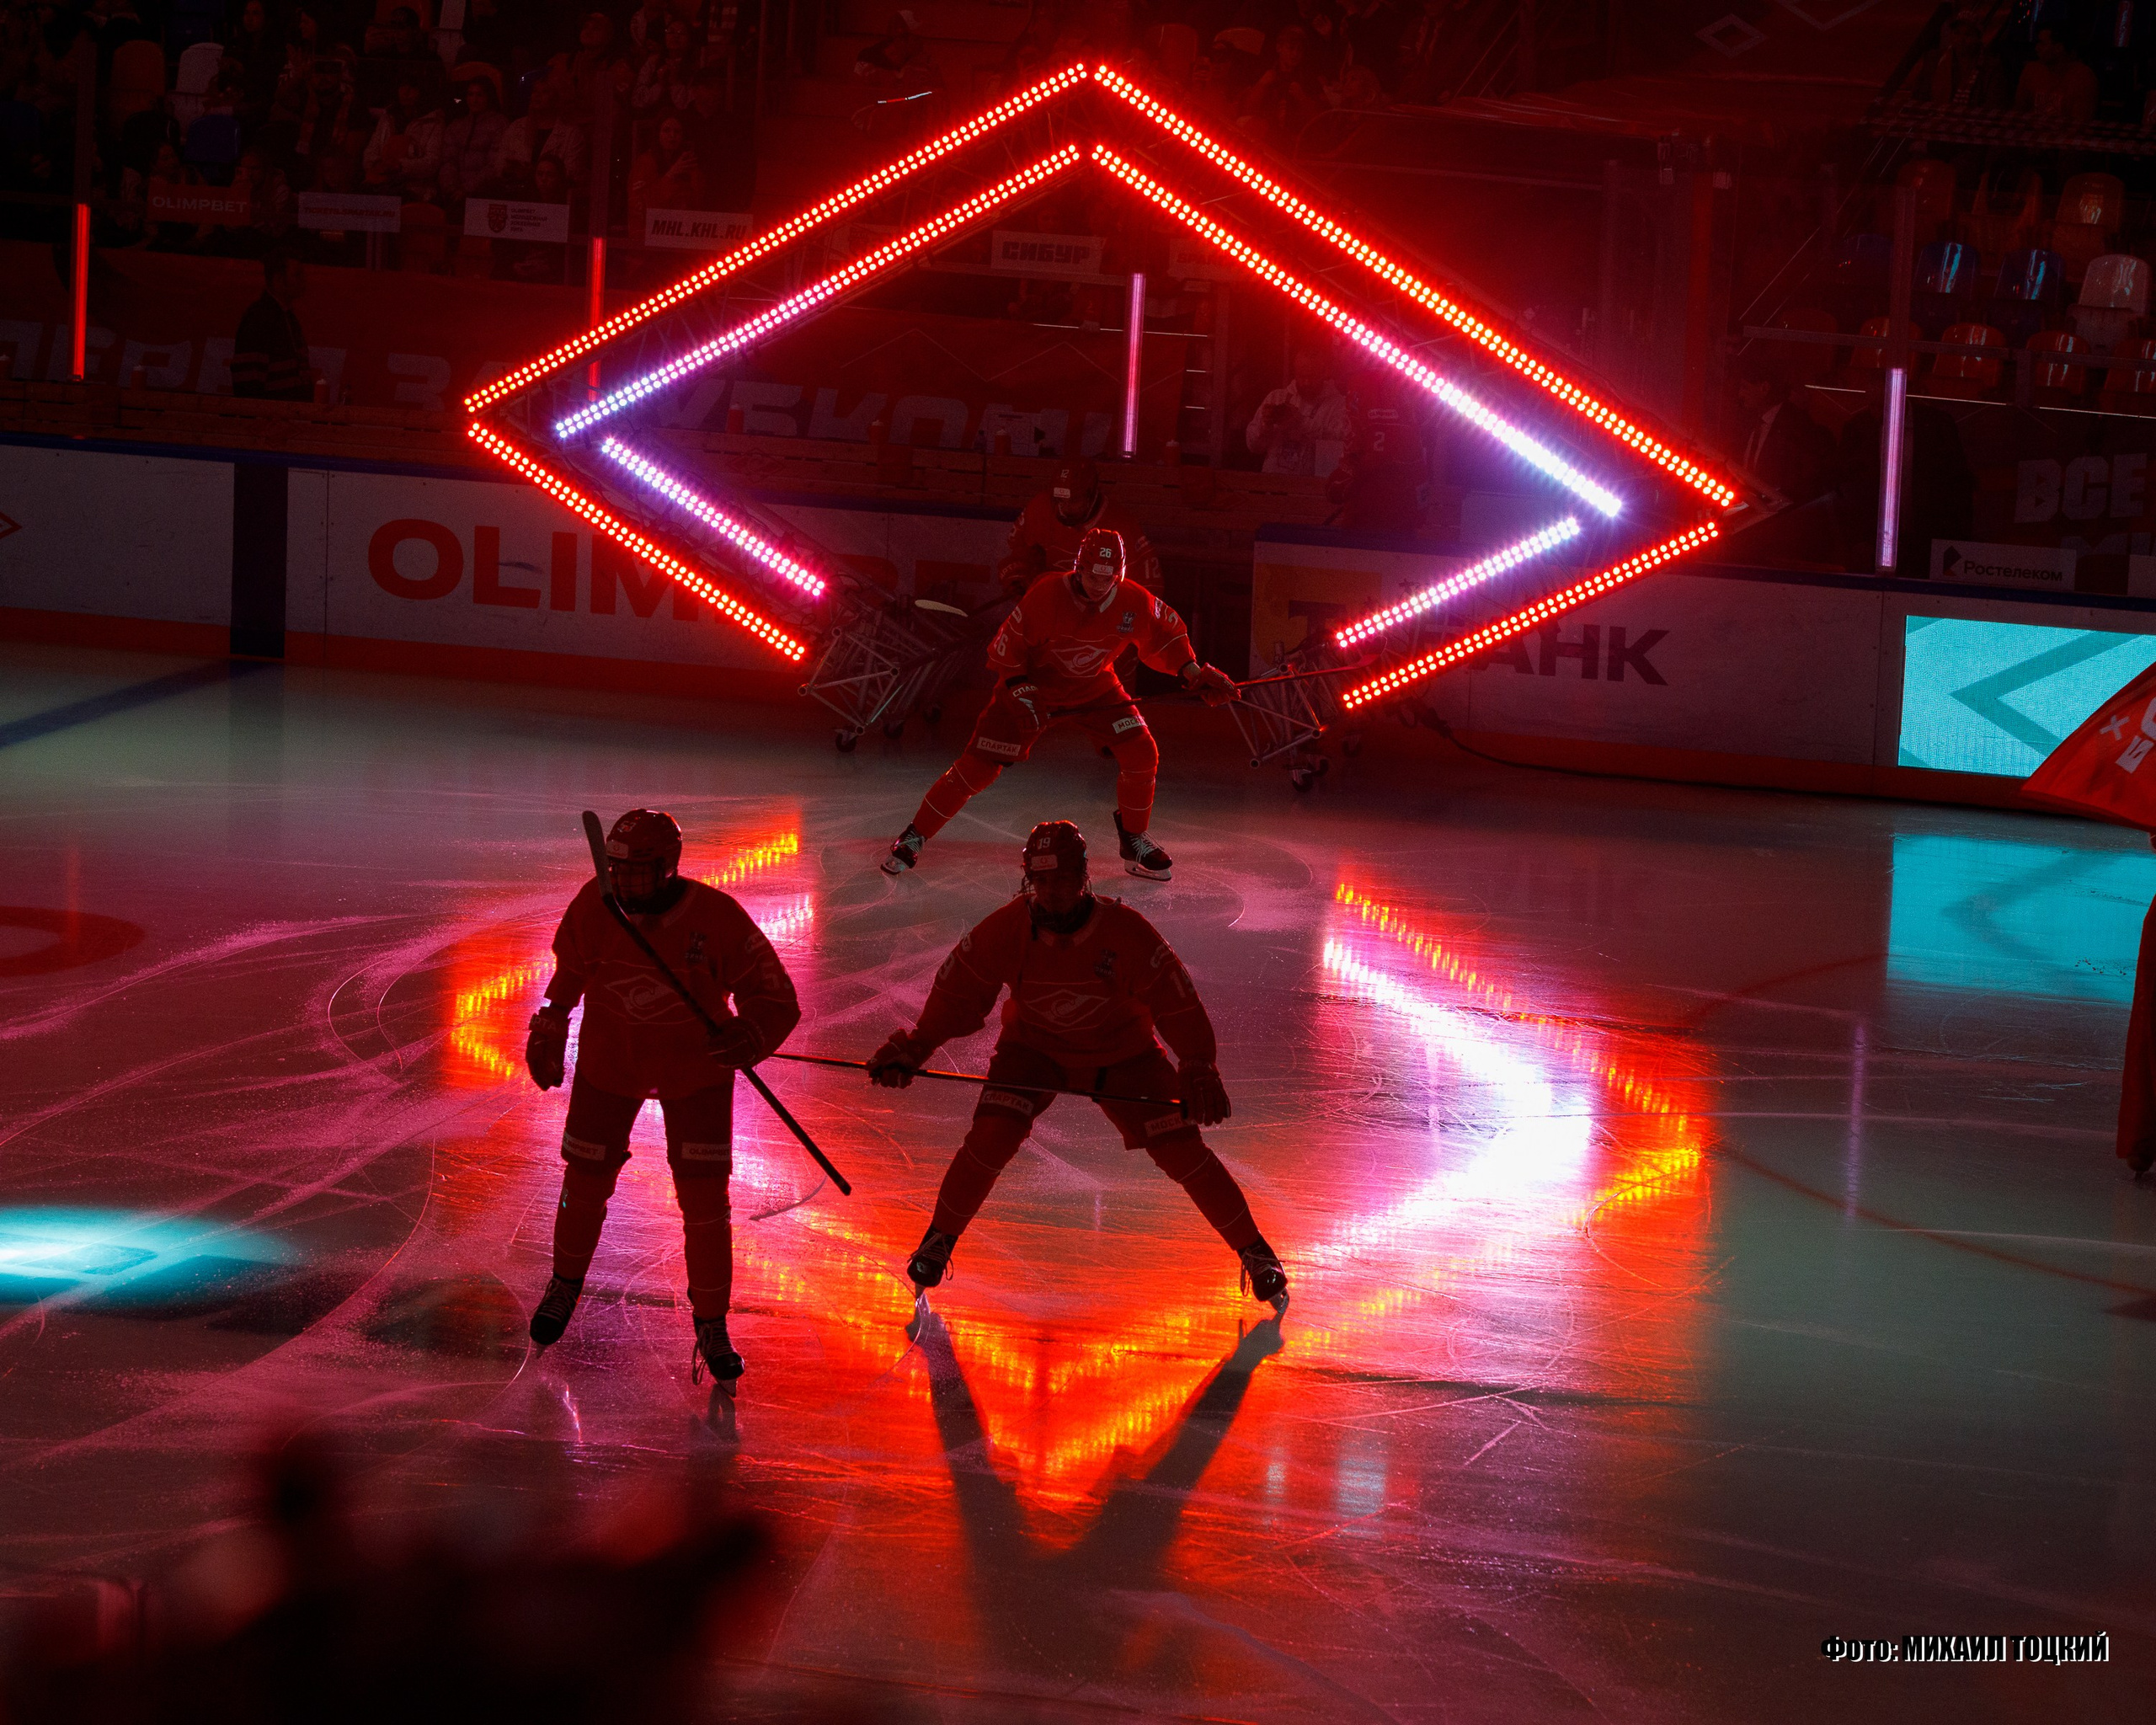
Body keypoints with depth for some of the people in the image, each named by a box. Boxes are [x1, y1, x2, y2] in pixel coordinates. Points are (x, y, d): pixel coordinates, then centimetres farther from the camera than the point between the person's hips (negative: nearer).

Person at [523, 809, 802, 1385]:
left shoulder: (718, 919, -27)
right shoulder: (595, 905, -20)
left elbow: (776, 1001, -21)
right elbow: (572, 970, 2)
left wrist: (745, 1039, -40)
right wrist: (548, 1035, 11)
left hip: (695, 1067, -2)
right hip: (610, 1061, 2)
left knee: (704, 1197, -4)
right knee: (586, 1180, 10)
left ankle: (712, 1322, 14)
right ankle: (566, 1282, 39)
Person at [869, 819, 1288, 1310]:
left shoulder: (1127, 933, -27)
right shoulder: (1003, 932, -23)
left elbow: (1178, 1005, -20)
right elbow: (957, 994, -10)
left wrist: (1198, 1068, -29)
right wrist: (914, 1047, -19)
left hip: (1122, 1054, 0)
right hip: (1034, 1047, 1)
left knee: (1183, 1152, -8)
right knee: (990, 1139, -22)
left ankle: (1254, 1251, 11)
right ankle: (939, 1240, 4)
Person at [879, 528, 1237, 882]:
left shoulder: (1134, 602, -19)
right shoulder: (1046, 595, -29)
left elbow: (1166, 634, 1)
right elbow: (1007, 647, -18)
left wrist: (1196, 675, -9)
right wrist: (1020, 693, -27)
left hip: (1096, 690, 3)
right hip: (1032, 685, -3)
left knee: (1141, 755, -11)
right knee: (978, 766, -9)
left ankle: (1135, 842, 11)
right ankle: (914, 836, 4)